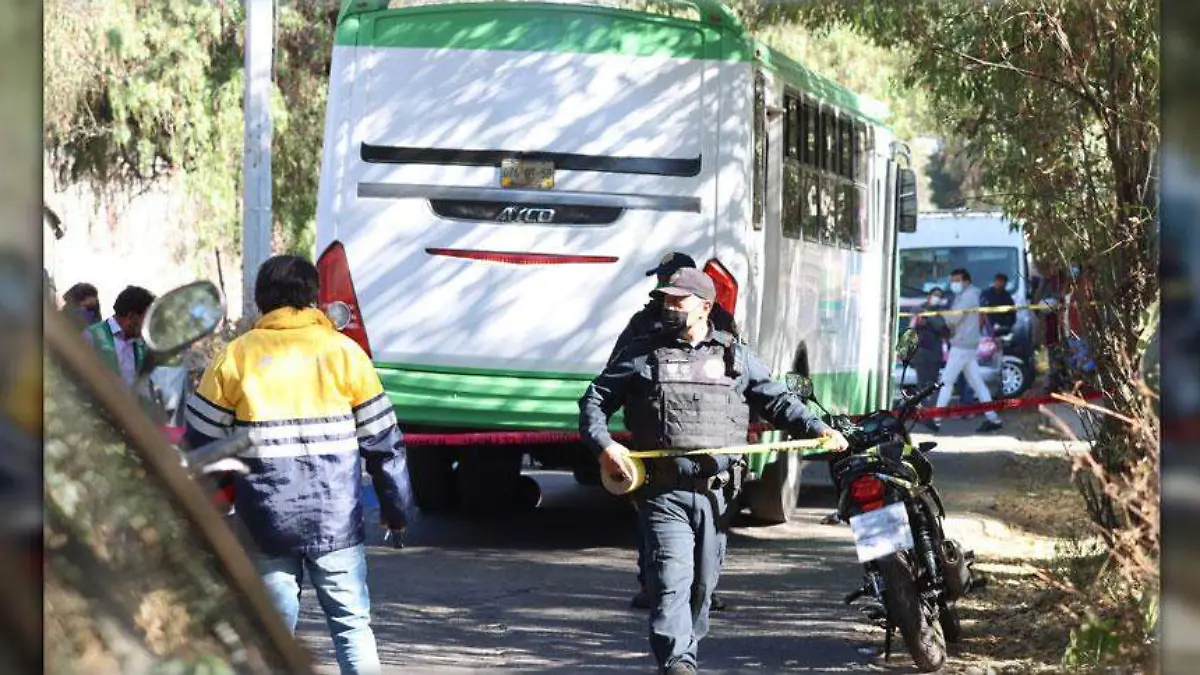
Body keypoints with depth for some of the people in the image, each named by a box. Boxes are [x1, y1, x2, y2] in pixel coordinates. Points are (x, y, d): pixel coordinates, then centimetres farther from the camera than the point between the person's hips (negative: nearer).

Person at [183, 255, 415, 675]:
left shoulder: (235, 357, 3)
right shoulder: (344, 352, 3)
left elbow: (201, 442, 5)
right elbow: (382, 439, 5)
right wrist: (396, 508, 14)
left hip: (265, 519, 0)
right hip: (336, 519, 0)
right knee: (351, 623, 7)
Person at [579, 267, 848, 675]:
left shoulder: (735, 357, 13)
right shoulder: (642, 355, 8)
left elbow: (778, 402, 15)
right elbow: (594, 402, 10)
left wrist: (819, 430, 0)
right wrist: (603, 445, -8)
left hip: (715, 492, 3)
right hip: (664, 492, -3)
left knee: (702, 585, 11)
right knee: (672, 580, -15)